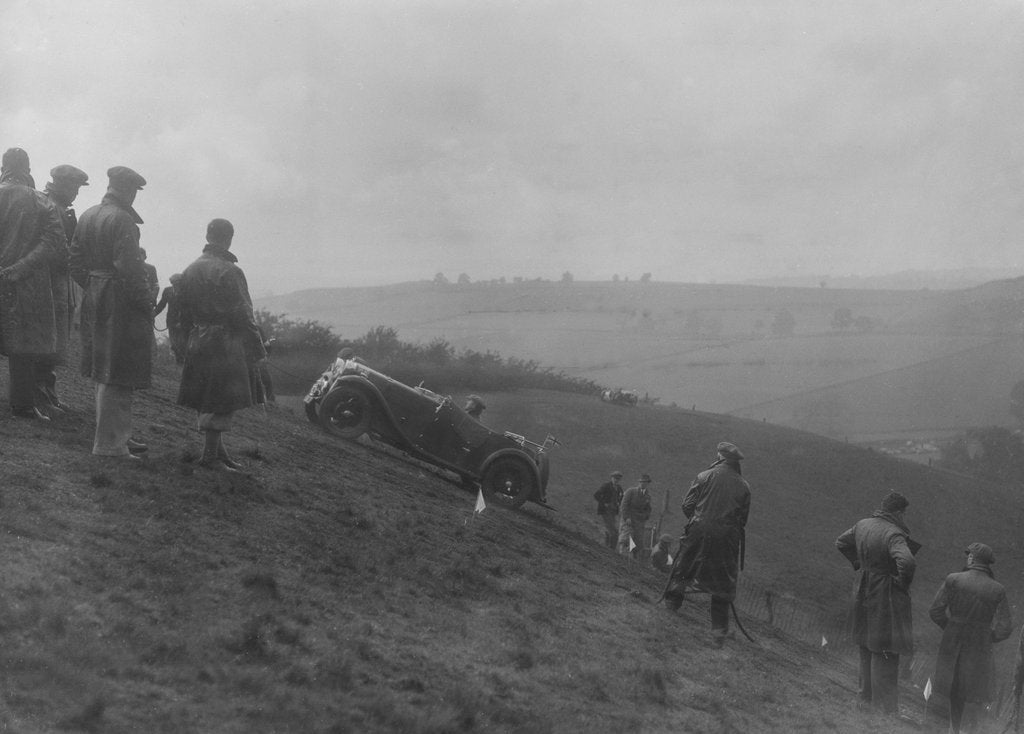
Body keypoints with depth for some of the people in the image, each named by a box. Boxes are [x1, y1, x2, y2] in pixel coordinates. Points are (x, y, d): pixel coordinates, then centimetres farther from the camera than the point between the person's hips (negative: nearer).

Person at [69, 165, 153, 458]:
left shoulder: (87, 216, 10)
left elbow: (76, 261, 13)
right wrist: (146, 301, -14)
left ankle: (119, 435, 28)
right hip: (120, 303, -9)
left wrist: (92, 288, 19)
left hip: (94, 300, 9)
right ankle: (109, 444, -1)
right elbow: (129, 268, -23)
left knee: (105, 373, 17)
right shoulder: (122, 220, -17)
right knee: (117, 375, -4)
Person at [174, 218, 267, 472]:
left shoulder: (190, 271, 8)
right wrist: (258, 351, -11)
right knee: (224, 402, -2)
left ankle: (218, 452, 23)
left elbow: (184, 313, 13)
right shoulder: (229, 272, -15)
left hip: (198, 344, 8)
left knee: (208, 402, 14)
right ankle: (210, 455, -1)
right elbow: (243, 315, -16)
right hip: (225, 344, -8)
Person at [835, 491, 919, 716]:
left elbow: (841, 543, 19)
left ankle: (866, 697, 33)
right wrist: (903, 582, -19)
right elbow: (907, 561, -37)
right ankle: (885, 708, 2)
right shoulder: (893, 534, -22)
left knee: (867, 650, 21)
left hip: (864, 593, 8)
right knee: (885, 654, -2)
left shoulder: (862, 525, 3)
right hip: (886, 599, -8)